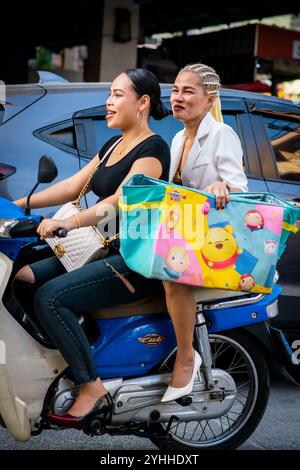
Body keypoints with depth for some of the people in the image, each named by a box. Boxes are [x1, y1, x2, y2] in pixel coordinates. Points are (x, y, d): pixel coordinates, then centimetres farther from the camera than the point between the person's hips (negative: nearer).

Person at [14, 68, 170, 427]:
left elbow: (120, 200, -26)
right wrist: (20, 204, 3)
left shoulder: (153, 149, -11)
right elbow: (73, 186, 13)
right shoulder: (113, 145, 18)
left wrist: (71, 222, -40)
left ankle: (93, 390, -18)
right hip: (106, 251, 9)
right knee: (23, 279, -3)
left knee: (50, 297, -25)